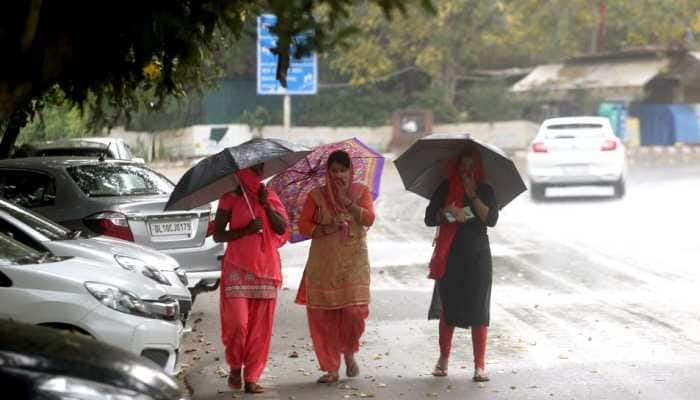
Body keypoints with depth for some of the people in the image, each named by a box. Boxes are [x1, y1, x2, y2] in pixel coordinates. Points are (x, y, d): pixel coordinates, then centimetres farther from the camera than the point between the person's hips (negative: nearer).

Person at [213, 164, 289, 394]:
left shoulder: (269, 196, 12)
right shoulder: (231, 199, 2)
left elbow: (282, 229, 2)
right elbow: (218, 235, -1)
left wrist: (266, 205, -10)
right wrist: (246, 230, -14)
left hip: (265, 268, 3)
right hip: (237, 268, -3)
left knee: (260, 327, 0)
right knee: (238, 322, -12)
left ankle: (252, 378, 6)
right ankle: (235, 367, 12)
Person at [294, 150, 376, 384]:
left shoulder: (361, 192, 6)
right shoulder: (317, 196, 5)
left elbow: (369, 219, -8)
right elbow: (303, 225, 0)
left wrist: (346, 200, -13)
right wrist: (327, 229, -14)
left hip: (354, 264, 0)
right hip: (323, 265, 0)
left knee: (354, 311, -10)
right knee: (323, 316, -3)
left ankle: (349, 353, 19)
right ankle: (331, 368, 7)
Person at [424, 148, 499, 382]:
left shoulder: (485, 191, 6)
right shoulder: (445, 189, 5)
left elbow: (491, 219, -9)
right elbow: (429, 219, 0)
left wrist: (472, 195, -12)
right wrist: (448, 211, -16)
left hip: (478, 257, 0)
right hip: (451, 256, 0)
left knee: (478, 310, -4)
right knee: (448, 308, 4)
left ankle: (480, 366, -4)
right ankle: (443, 359, 21)